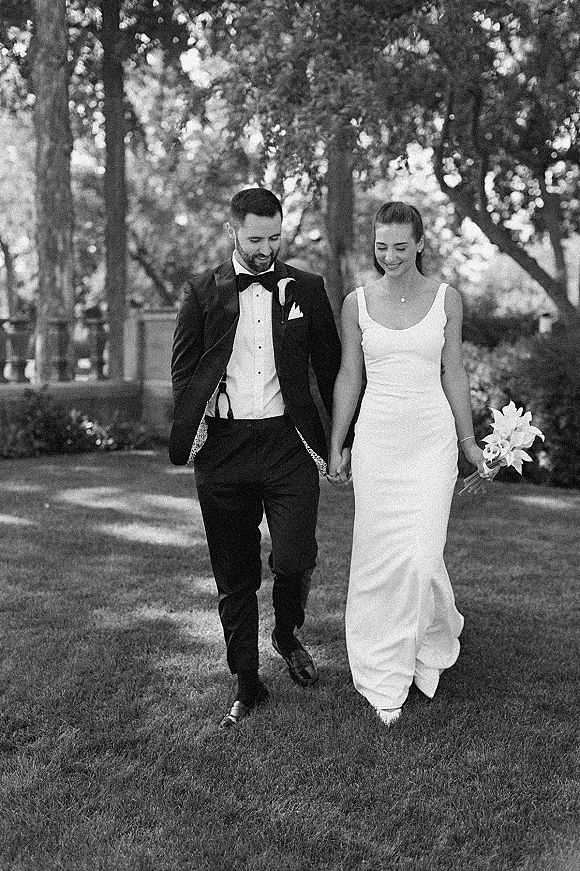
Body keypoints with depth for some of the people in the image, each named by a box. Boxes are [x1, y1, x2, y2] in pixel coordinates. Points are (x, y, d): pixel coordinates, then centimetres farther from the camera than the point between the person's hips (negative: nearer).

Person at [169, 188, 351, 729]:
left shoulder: (306, 289, 6)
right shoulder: (202, 292, 6)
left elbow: (331, 366, 10)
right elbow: (182, 370, 9)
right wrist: (192, 432, 0)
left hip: (288, 444, 0)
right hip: (223, 450, 1)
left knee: (294, 560, -11)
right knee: (234, 577, 7)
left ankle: (287, 635, 24)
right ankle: (246, 687, 23)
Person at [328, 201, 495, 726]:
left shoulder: (446, 299, 2)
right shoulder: (357, 303, 3)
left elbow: (453, 374, 7)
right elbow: (349, 377, 8)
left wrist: (469, 442, 9)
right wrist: (335, 448, 7)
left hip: (432, 437, -1)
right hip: (376, 439, 1)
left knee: (421, 556, -8)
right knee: (377, 558, 2)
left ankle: (436, 635, 25)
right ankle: (385, 684, 15)